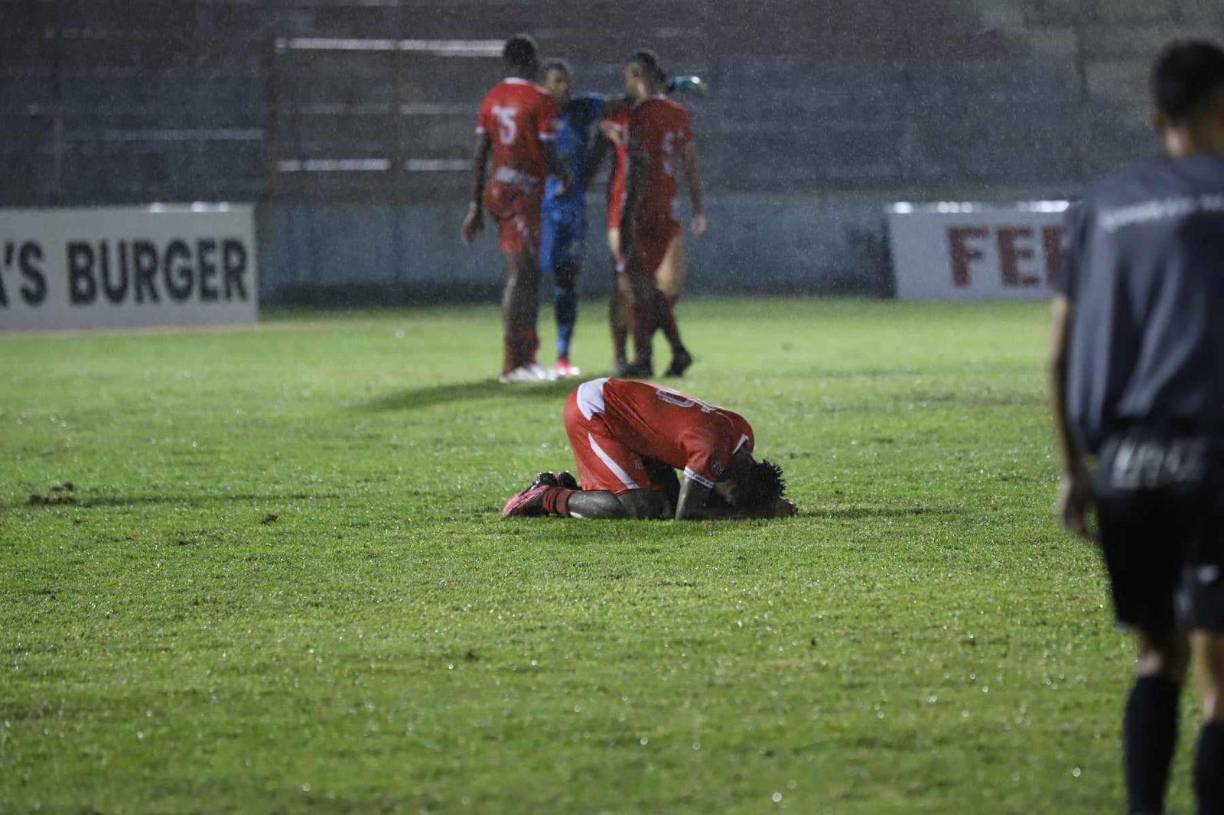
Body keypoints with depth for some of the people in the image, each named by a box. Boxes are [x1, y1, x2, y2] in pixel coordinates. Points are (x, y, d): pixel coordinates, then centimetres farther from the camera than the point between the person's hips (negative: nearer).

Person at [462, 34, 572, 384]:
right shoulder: (540, 101, -10)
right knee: (522, 273, -6)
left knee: (527, 274, 14)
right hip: (524, 193, -8)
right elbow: (548, 158, -12)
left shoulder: (492, 100, 12)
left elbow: (480, 156, 12)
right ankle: (513, 364, -8)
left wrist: (476, 206, 16)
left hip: (498, 188, 8)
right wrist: (565, 175, 11)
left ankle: (526, 356, 18)